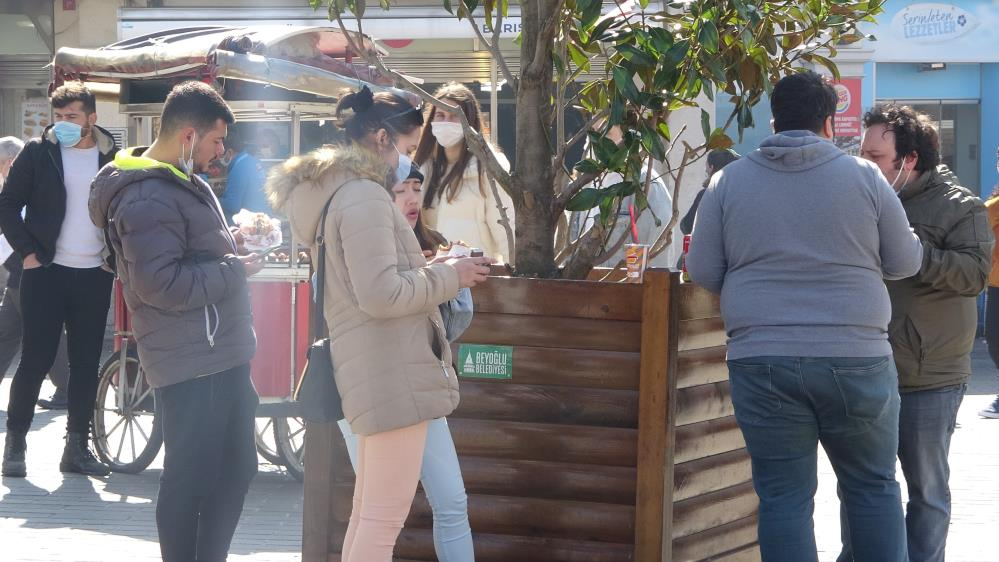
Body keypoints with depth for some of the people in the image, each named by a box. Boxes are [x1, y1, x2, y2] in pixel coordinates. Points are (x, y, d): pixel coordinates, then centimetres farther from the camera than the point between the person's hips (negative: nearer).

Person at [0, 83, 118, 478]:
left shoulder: (111, 159, 4)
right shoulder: (38, 153, -2)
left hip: (94, 276, 3)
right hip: (46, 272, -2)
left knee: (86, 364, 4)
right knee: (36, 359, -3)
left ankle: (77, 447, 10)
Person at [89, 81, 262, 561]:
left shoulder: (181, 183, 15)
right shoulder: (149, 198, -19)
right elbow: (162, 285, -26)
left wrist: (231, 246, 10)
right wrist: (236, 269, -16)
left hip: (221, 356, 11)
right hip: (192, 364, -11)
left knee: (235, 470, 16)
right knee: (191, 480, -3)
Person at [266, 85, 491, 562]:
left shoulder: (339, 194, 18)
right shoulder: (364, 197, -16)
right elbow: (381, 294, -22)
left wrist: (427, 269, 17)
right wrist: (448, 277, -10)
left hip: (373, 372, 11)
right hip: (392, 373, -11)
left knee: (368, 515, 17)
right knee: (384, 521, -9)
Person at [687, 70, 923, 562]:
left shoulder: (728, 182, 3)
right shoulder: (865, 177, 0)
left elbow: (703, 273, 5)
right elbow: (905, 261, 6)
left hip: (762, 361, 1)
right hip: (855, 358, 0)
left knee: (783, 497, 4)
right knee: (873, 488, 13)